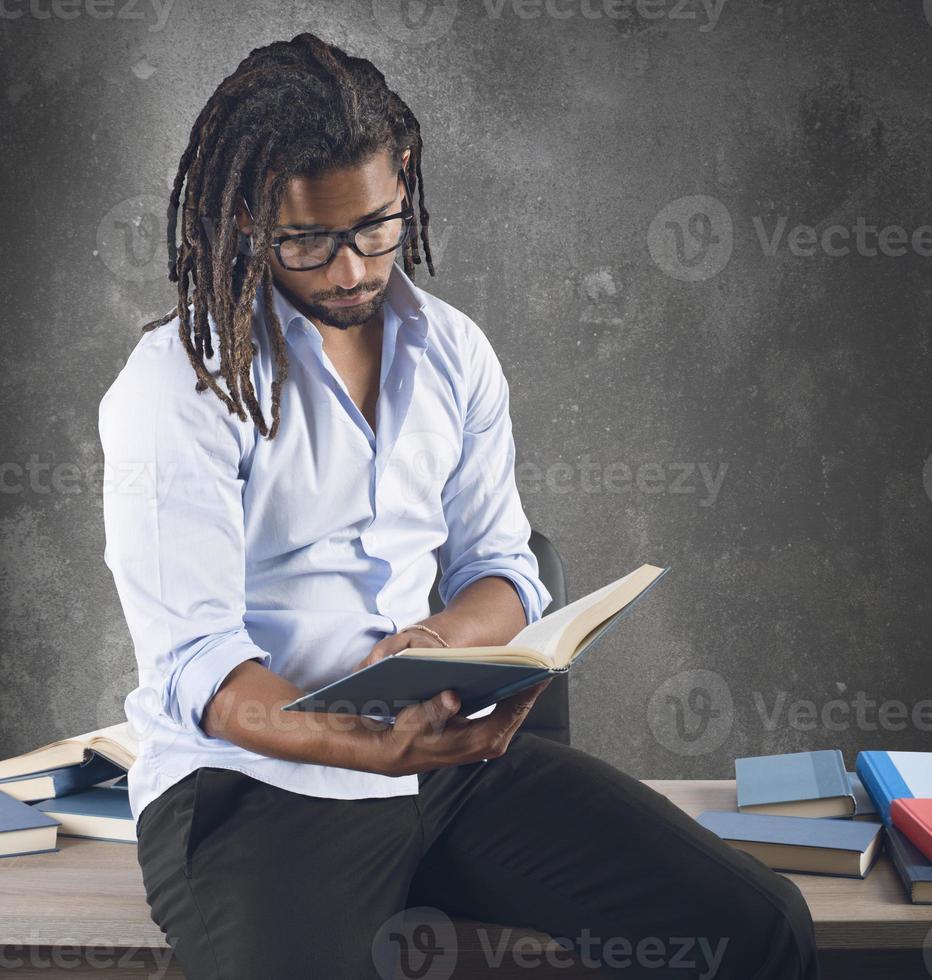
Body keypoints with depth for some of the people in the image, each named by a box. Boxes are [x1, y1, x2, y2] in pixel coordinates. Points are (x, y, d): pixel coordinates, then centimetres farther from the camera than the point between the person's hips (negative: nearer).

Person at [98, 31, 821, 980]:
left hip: (451, 752, 4)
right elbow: (195, 668, -15)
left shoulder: (454, 351, 9)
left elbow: (500, 567, 13)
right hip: (251, 775, -4)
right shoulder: (178, 382, -9)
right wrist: (376, 748, -33)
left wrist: (441, 640, -12)